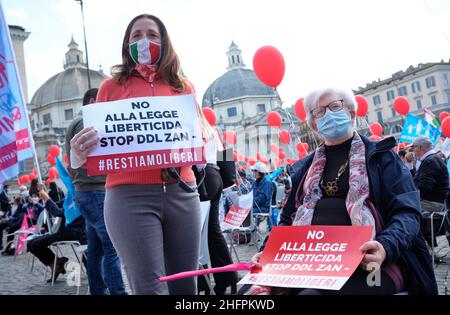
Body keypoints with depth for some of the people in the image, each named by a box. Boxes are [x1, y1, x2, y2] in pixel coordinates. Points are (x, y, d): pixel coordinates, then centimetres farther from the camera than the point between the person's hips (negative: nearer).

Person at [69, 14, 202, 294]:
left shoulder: (184, 87, 14)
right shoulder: (112, 86, 9)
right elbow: (99, 145, 9)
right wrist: (80, 153, -14)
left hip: (182, 193, 3)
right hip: (130, 195, -2)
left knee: (185, 285, 8)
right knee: (150, 288, -7)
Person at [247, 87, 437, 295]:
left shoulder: (380, 156, 9)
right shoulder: (305, 167, 22)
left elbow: (406, 212, -1)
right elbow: (288, 219, 21)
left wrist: (385, 248, -23)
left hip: (364, 261, -3)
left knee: (315, 292, -35)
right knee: (254, 291, -25)